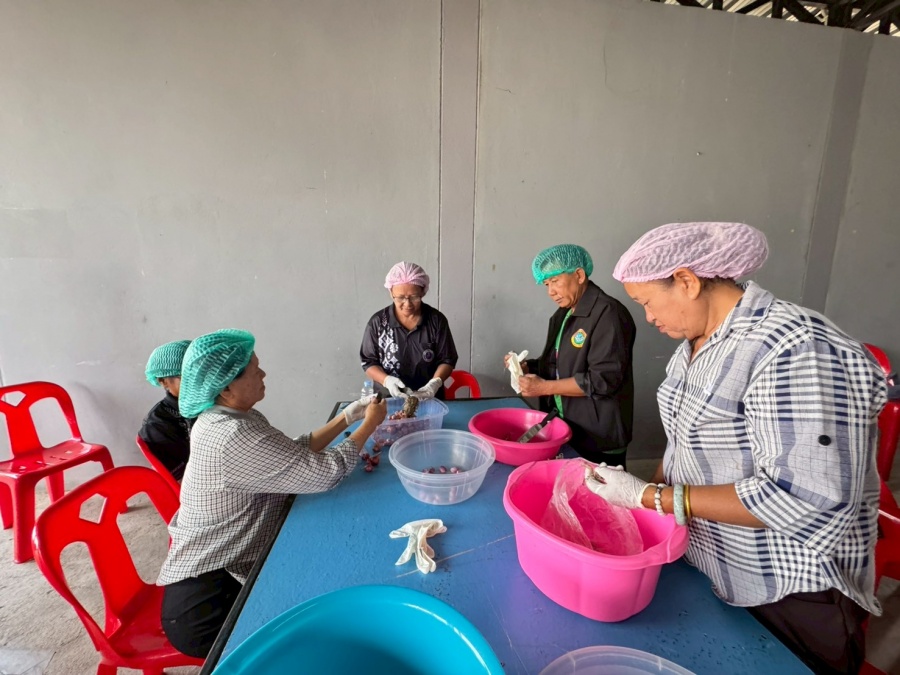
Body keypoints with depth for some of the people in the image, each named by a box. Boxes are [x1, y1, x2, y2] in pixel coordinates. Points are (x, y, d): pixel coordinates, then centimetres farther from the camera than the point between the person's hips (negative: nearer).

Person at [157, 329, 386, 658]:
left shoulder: (229, 418, 1)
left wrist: (347, 417, -2)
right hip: (206, 604, -9)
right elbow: (326, 472, -28)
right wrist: (369, 424, -14)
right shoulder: (233, 436, -31)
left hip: (215, 572, 9)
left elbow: (296, 452, 4)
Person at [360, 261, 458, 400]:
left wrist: (435, 382, -16)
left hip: (429, 398, 0)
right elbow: (368, 362, 2)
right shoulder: (377, 322, -3)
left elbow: (447, 360, 3)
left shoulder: (437, 320, -2)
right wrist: (387, 380, -16)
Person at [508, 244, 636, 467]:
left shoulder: (608, 314, -17)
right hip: (563, 430, 8)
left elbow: (604, 379, -23)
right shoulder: (562, 314, 11)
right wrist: (529, 367, -1)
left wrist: (546, 387, -21)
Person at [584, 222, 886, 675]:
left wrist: (648, 496, -28)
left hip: (791, 597, -7)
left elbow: (805, 501, -31)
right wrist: (638, 502, -2)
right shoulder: (697, 342, 0)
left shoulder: (794, 350, -27)